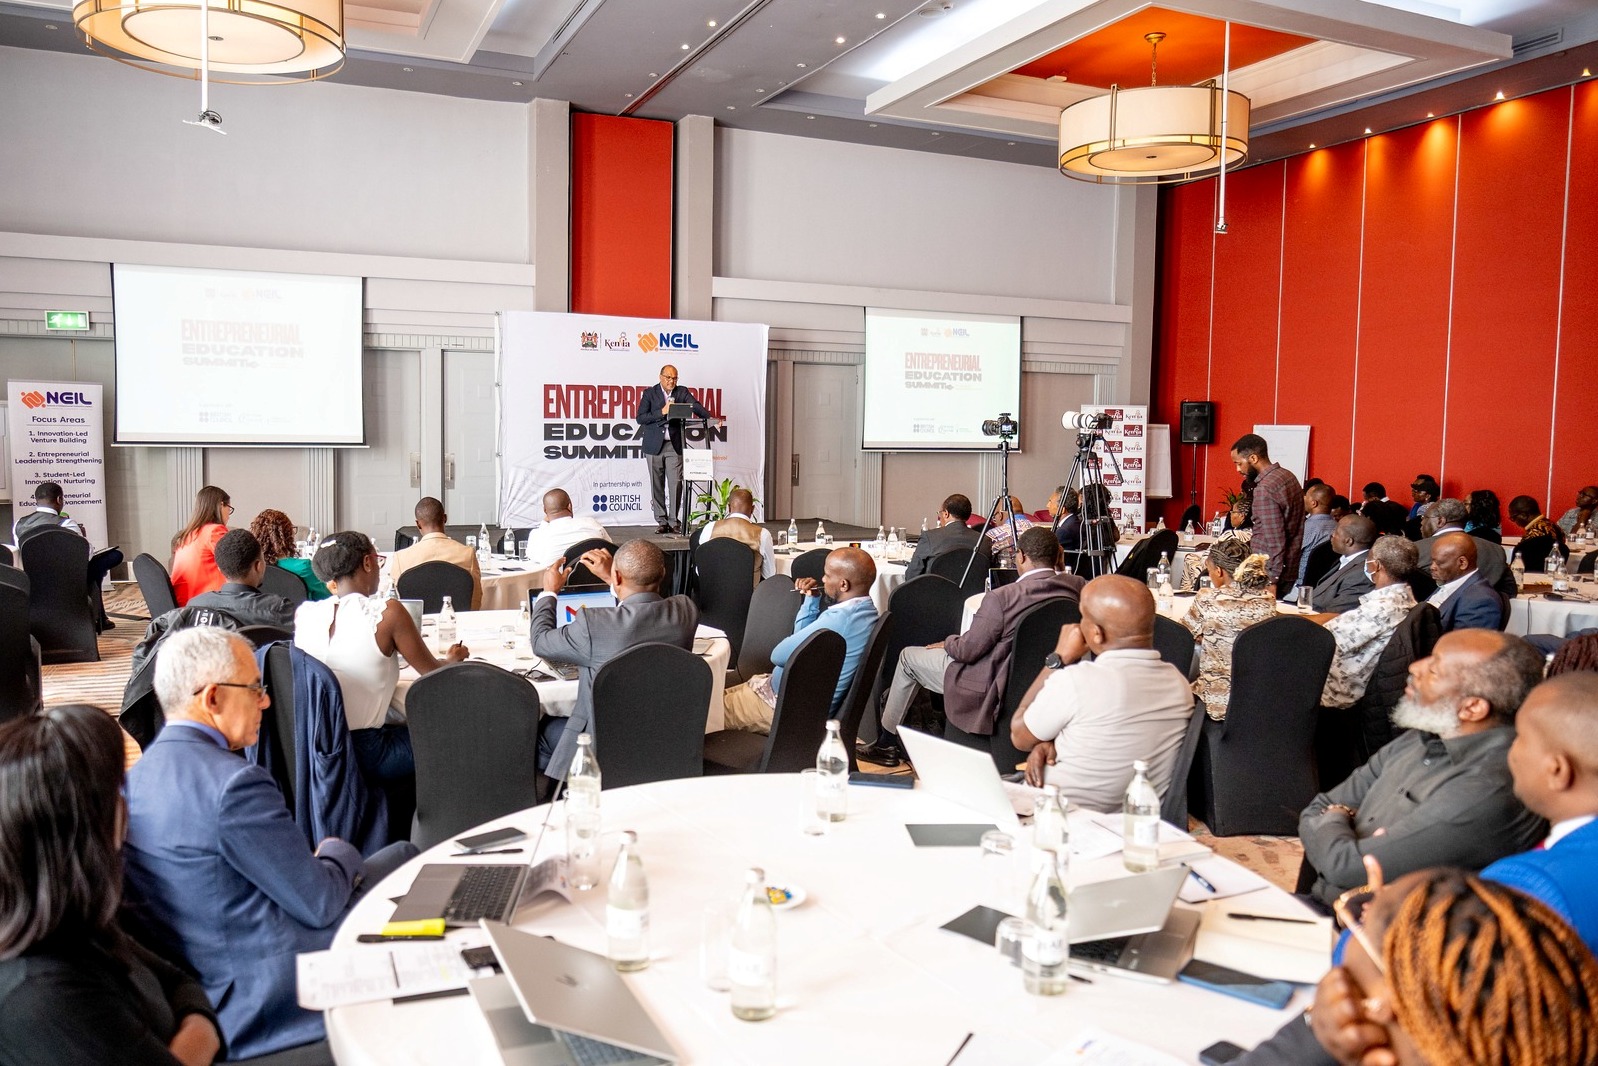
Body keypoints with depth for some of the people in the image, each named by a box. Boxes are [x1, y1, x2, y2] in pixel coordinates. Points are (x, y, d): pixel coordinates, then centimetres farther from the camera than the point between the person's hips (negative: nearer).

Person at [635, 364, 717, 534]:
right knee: (657, 485, 3)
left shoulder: (682, 392, 8)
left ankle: (673, 521, 2)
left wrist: (710, 418, -27)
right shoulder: (650, 393, 3)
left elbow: (695, 406, -8)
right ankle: (661, 521, 11)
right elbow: (640, 418, -5)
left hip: (674, 445, 0)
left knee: (676, 483, -6)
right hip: (655, 445, 0)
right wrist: (661, 412, -16)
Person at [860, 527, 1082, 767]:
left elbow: (967, 650, -16)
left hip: (993, 690, -7)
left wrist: (948, 643, 4)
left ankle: (887, 743, 29)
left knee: (908, 657, 14)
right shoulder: (1075, 587, -11)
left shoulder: (1002, 598, -27)